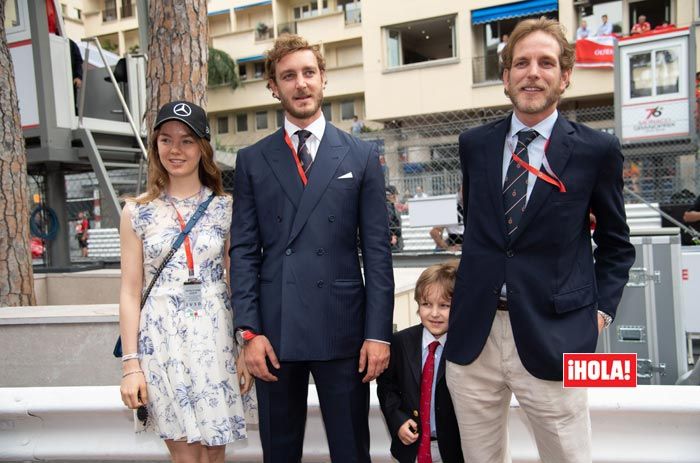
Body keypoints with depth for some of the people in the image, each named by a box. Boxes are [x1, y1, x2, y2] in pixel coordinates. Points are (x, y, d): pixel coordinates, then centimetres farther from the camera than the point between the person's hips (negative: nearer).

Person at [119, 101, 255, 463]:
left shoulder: (226, 207, 3)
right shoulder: (137, 211, 2)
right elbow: (130, 292, 3)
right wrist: (131, 364, -1)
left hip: (218, 337, 1)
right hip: (164, 339, -1)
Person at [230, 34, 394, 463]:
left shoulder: (362, 155, 4)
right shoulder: (252, 160, 6)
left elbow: (377, 250, 1)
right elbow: (244, 251, 3)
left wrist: (379, 331, -4)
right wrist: (249, 330, -5)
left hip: (342, 328, -1)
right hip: (274, 330, 1)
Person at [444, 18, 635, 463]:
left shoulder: (597, 150, -2)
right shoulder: (474, 144, 6)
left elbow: (616, 243, 8)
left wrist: (601, 308, 0)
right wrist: (474, 283, 12)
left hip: (552, 337, -3)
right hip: (473, 334, 3)